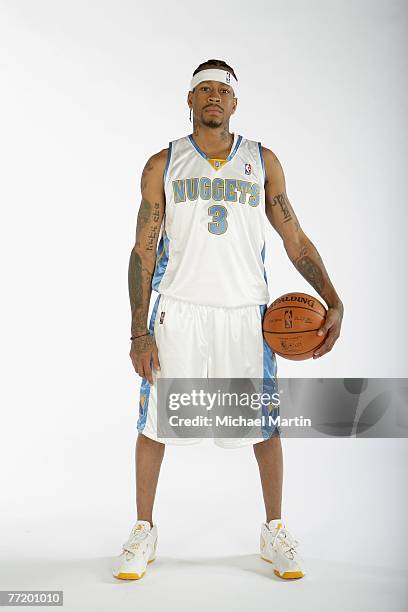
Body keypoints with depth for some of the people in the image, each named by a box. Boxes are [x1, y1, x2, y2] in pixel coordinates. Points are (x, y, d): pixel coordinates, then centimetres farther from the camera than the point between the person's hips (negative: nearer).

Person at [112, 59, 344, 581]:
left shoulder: (263, 162, 7)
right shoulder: (163, 165, 4)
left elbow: (295, 239, 8)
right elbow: (143, 250, 1)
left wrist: (333, 302, -4)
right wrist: (139, 332, -6)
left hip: (245, 312, 1)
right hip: (177, 311, -1)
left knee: (265, 422, 7)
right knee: (154, 420, 3)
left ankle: (275, 531, 26)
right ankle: (143, 530, 22)